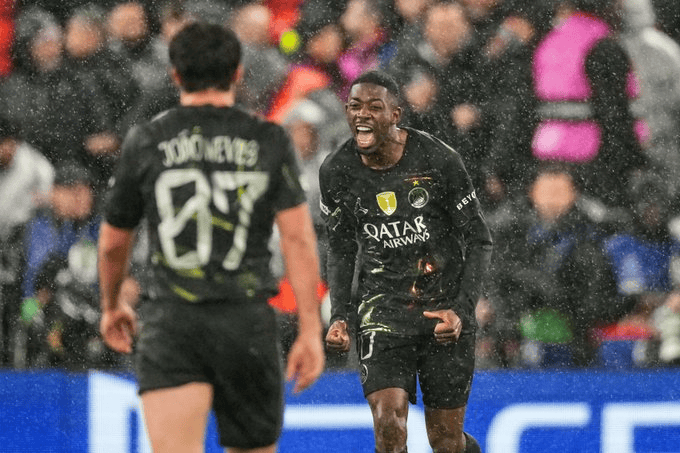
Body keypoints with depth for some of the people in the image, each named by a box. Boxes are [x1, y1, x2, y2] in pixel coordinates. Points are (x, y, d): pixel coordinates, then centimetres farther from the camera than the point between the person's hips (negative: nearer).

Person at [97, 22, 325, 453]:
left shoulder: (145, 142, 5)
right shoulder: (270, 142, 5)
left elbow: (113, 243, 15)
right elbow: (299, 238, -4)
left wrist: (112, 306, 34)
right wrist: (311, 331, -3)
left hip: (169, 322, -1)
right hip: (247, 321, 1)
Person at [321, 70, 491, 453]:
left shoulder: (439, 161, -12)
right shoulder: (336, 172, -4)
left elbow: (479, 242, -5)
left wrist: (462, 310, -16)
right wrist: (341, 316, -2)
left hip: (444, 307, -1)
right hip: (381, 305, 1)